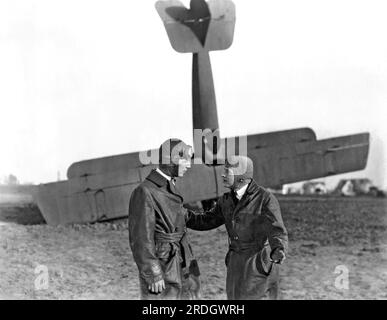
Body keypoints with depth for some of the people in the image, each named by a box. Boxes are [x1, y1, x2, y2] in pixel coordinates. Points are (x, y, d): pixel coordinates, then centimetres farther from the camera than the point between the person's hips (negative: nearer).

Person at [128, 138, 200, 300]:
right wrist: (153, 275, -19)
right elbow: (141, 239, -19)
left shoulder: (168, 188, 11)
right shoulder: (145, 192, -17)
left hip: (180, 267, 9)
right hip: (160, 269, -9)